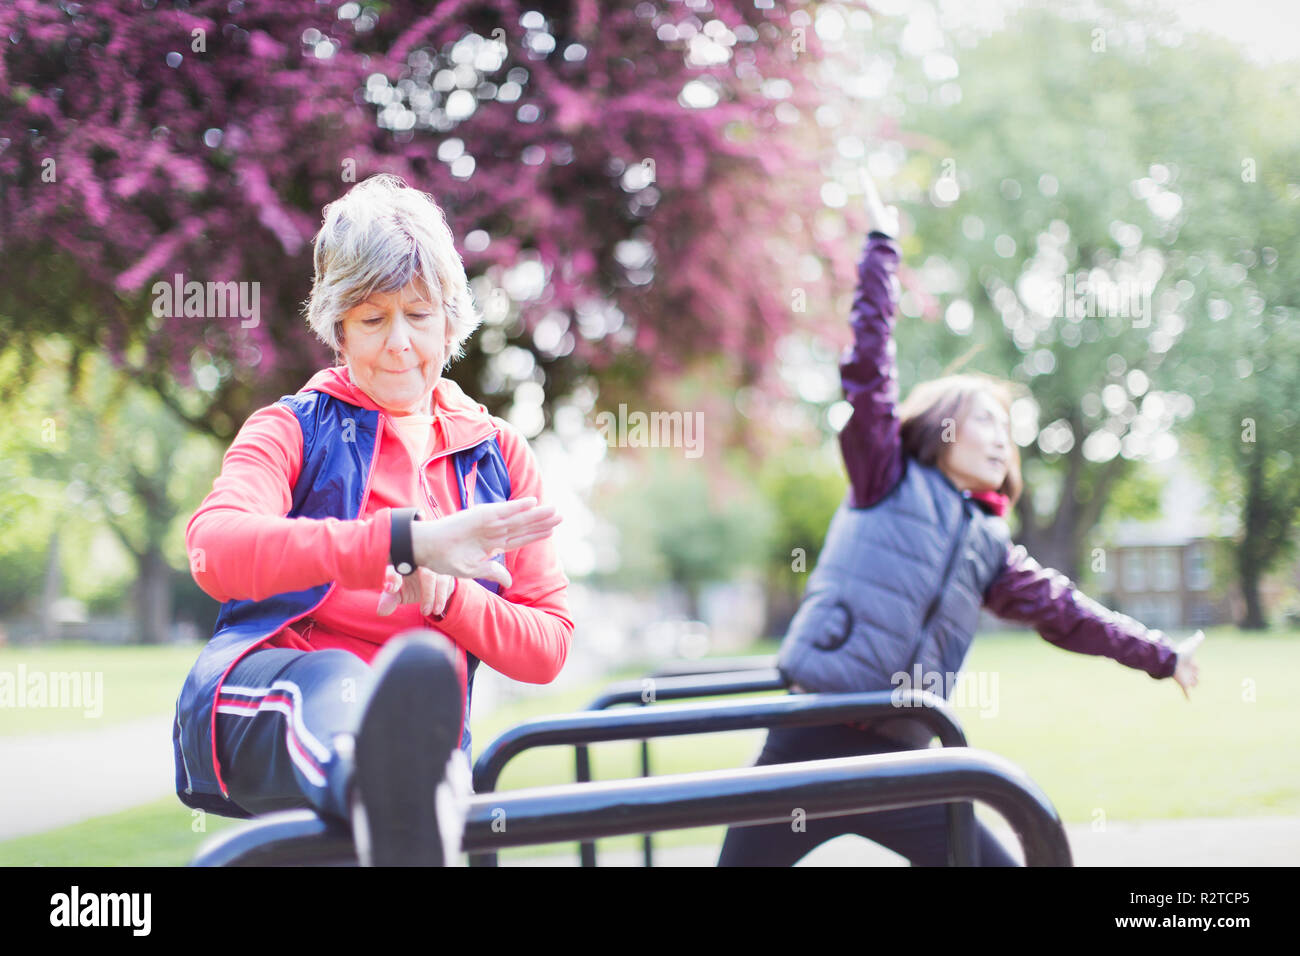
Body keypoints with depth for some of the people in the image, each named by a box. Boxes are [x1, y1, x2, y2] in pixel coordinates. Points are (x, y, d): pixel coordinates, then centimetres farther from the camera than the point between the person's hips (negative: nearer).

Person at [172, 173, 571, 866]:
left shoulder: (498, 454, 23)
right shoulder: (293, 429, 15)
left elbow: (547, 647, 17)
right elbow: (215, 550, -10)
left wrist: (444, 594, -5)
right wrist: (405, 542, -23)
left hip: (407, 715, 4)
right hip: (257, 707, -4)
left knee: (424, 665, -32)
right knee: (334, 680, -39)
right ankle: (385, 803, -70)